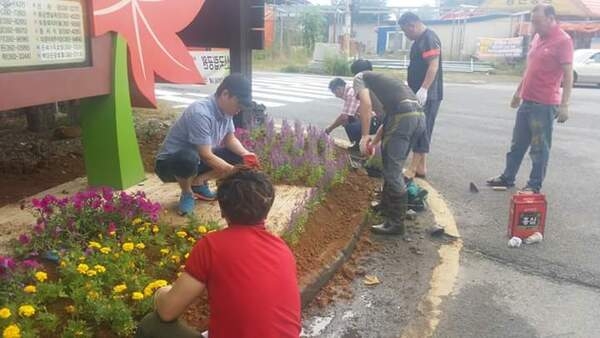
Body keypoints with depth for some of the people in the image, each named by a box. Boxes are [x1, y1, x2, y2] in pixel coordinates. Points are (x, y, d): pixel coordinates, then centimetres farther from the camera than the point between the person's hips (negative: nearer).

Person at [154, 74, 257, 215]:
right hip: (169, 163, -8)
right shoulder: (200, 113, -32)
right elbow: (206, 156, -32)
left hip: (198, 159, 8)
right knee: (189, 158, -41)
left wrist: (246, 154, -15)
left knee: (238, 157, -5)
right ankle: (187, 194, -9)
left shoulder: (225, 111, -7)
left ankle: (198, 183, 4)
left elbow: (230, 139, 4)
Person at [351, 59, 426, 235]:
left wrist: (364, 135, -4)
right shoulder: (383, 80, 38)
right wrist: (374, 142, 46)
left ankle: (396, 223, 2)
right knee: (393, 168, 23)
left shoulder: (360, 77, 16)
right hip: (418, 116, 8)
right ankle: (387, 205, 38)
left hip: (403, 117, -8)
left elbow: (366, 103, -6)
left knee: (393, 171, -3)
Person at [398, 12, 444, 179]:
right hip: (419, 94, 10)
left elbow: (433, 66, -22)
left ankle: (413, 170, -7)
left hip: (427, 95, -10)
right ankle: (420, 167, 17)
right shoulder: (420, 40, 18)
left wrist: (423, 89, -29)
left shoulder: (429, 38, -13)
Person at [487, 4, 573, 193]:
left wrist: (564, 105, -21)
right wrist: (518, 92, 24)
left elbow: (568, 75, -16)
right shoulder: (537, 37, 13)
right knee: (517, 144, 15)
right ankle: (507, 178, 26)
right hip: (527, 101, 8)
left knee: (539, 147, 2)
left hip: (545, 104, -8)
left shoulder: (563, 40, -12)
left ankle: (535, 185, 12)